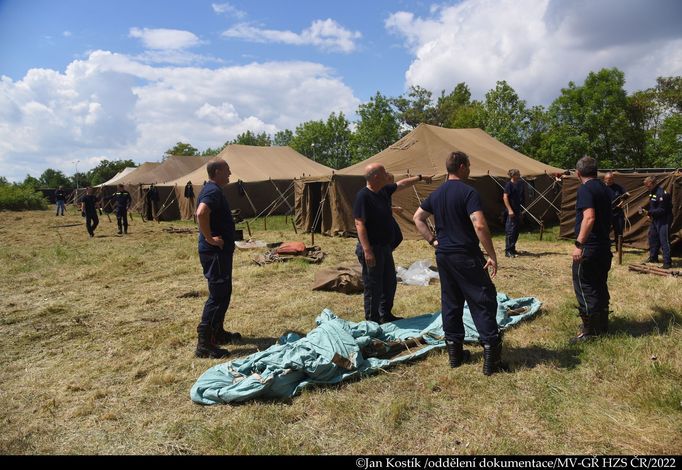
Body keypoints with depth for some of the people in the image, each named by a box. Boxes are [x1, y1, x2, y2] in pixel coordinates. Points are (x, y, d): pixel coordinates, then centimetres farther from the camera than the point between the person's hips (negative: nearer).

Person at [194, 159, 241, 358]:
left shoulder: (212, 189, 15)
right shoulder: (213, 191, -18)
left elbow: (203, 213, 28)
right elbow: (201, 213, -36)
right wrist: (209, 237, -26)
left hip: (220, 251, 11)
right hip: (215, 252, -11)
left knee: (224, 293, 19)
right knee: (218, 296, -7)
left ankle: (218, 333, 31)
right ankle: (204, 344, -1)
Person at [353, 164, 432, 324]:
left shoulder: (384, 190, 7)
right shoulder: (363, 195, -19)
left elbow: (401, 184, 27)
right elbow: (359, 223, -23)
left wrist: (420, 177, 35)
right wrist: (367, 250, -28)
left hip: (385, 247, 10)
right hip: (372, 249, -10)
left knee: (390, 283, 19)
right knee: (373, 288, 0)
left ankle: (386, 316, 35)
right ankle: (372, 321, 15)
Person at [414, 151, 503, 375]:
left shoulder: (436, 193, 10)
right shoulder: (469, 192, -13)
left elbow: (417, 218, 16)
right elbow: (479, 225, -23)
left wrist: (433, 240, 12)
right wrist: (492, 255, -16)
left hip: (443, 255, 7)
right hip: (466, 256, -7)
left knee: (450, 302, 13)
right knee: (483, 301, 1)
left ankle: (454, 352, 21)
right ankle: (491, 357, 1)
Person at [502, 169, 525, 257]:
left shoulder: (519, 184, 13)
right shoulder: (509, 184, -11)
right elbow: (505, 197, -15)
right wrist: (510, 210, -20)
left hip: (517, 210, 8)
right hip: (511, 211, -8)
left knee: (516, 231, 12)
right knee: (510, 230, -7)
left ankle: (512, 249, 23)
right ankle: (508, 251, -3)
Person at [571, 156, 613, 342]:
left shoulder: (585, 189, -15)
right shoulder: (604, 188, 13)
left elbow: (589, 217, -27)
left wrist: (579, 244, -28)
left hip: (589, 248, -9)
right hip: (604, 247, 9)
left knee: (584, 287, -2)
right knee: (600, 286, 18)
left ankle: (590, 330, 3)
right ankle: (602, 325, 29)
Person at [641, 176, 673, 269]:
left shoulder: (661, 193, -21)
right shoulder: (652, 192, 9)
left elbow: (661, 210, -22)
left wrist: (649, 212, -26)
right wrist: (645, 209, 2)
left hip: (663, 221, -10)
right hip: (655, 220, 10)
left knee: (664, 241, -8)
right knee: (652, 238, 18)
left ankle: (667, 262, -5)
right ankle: (653, 257, 32)